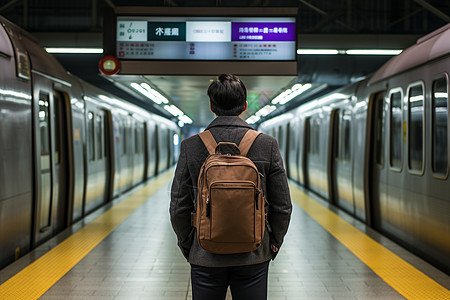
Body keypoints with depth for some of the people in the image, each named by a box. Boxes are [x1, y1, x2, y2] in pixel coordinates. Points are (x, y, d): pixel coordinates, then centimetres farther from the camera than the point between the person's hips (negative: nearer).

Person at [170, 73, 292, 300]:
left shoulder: (191, 146, -6)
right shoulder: (267, 145, -5)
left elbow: (179, 207, -3)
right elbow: (282, 206, -2)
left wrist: (188, 247, 10)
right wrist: (273, 245, 11)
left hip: (205, 256, 0)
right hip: (253, 255, 0)